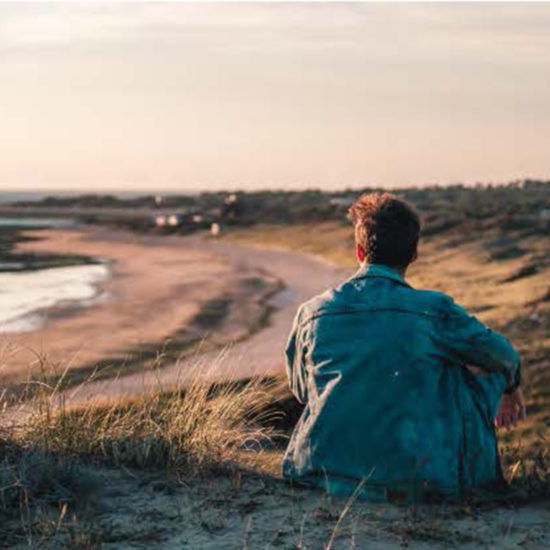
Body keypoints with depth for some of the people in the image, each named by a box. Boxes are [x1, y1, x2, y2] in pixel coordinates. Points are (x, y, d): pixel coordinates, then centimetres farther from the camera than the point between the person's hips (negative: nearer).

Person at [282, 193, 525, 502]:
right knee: (484, 363, 16)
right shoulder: (434, 311, -8)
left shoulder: (311, 313, -1)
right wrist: (511, 388, 36)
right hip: (408, 481, -3)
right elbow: (504, 357, 12)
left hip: (317, 473, 3)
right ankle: (476, 473, 32)